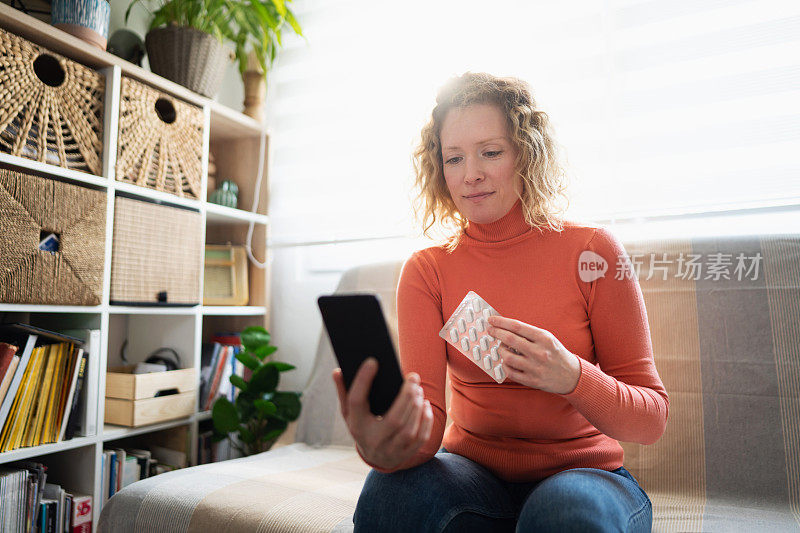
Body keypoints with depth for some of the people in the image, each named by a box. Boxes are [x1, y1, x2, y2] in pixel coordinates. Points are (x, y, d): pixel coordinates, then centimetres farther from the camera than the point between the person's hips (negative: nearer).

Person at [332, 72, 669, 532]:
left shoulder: (592, 251, -8)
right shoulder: (427, 270, -4)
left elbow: (652, 418, -8)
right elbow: (426, 415, -14)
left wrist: (572, 377, -28)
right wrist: (386, 445, -38)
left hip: (581, 471, 0)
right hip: (474, 471, 1)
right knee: (392, 493, -29)